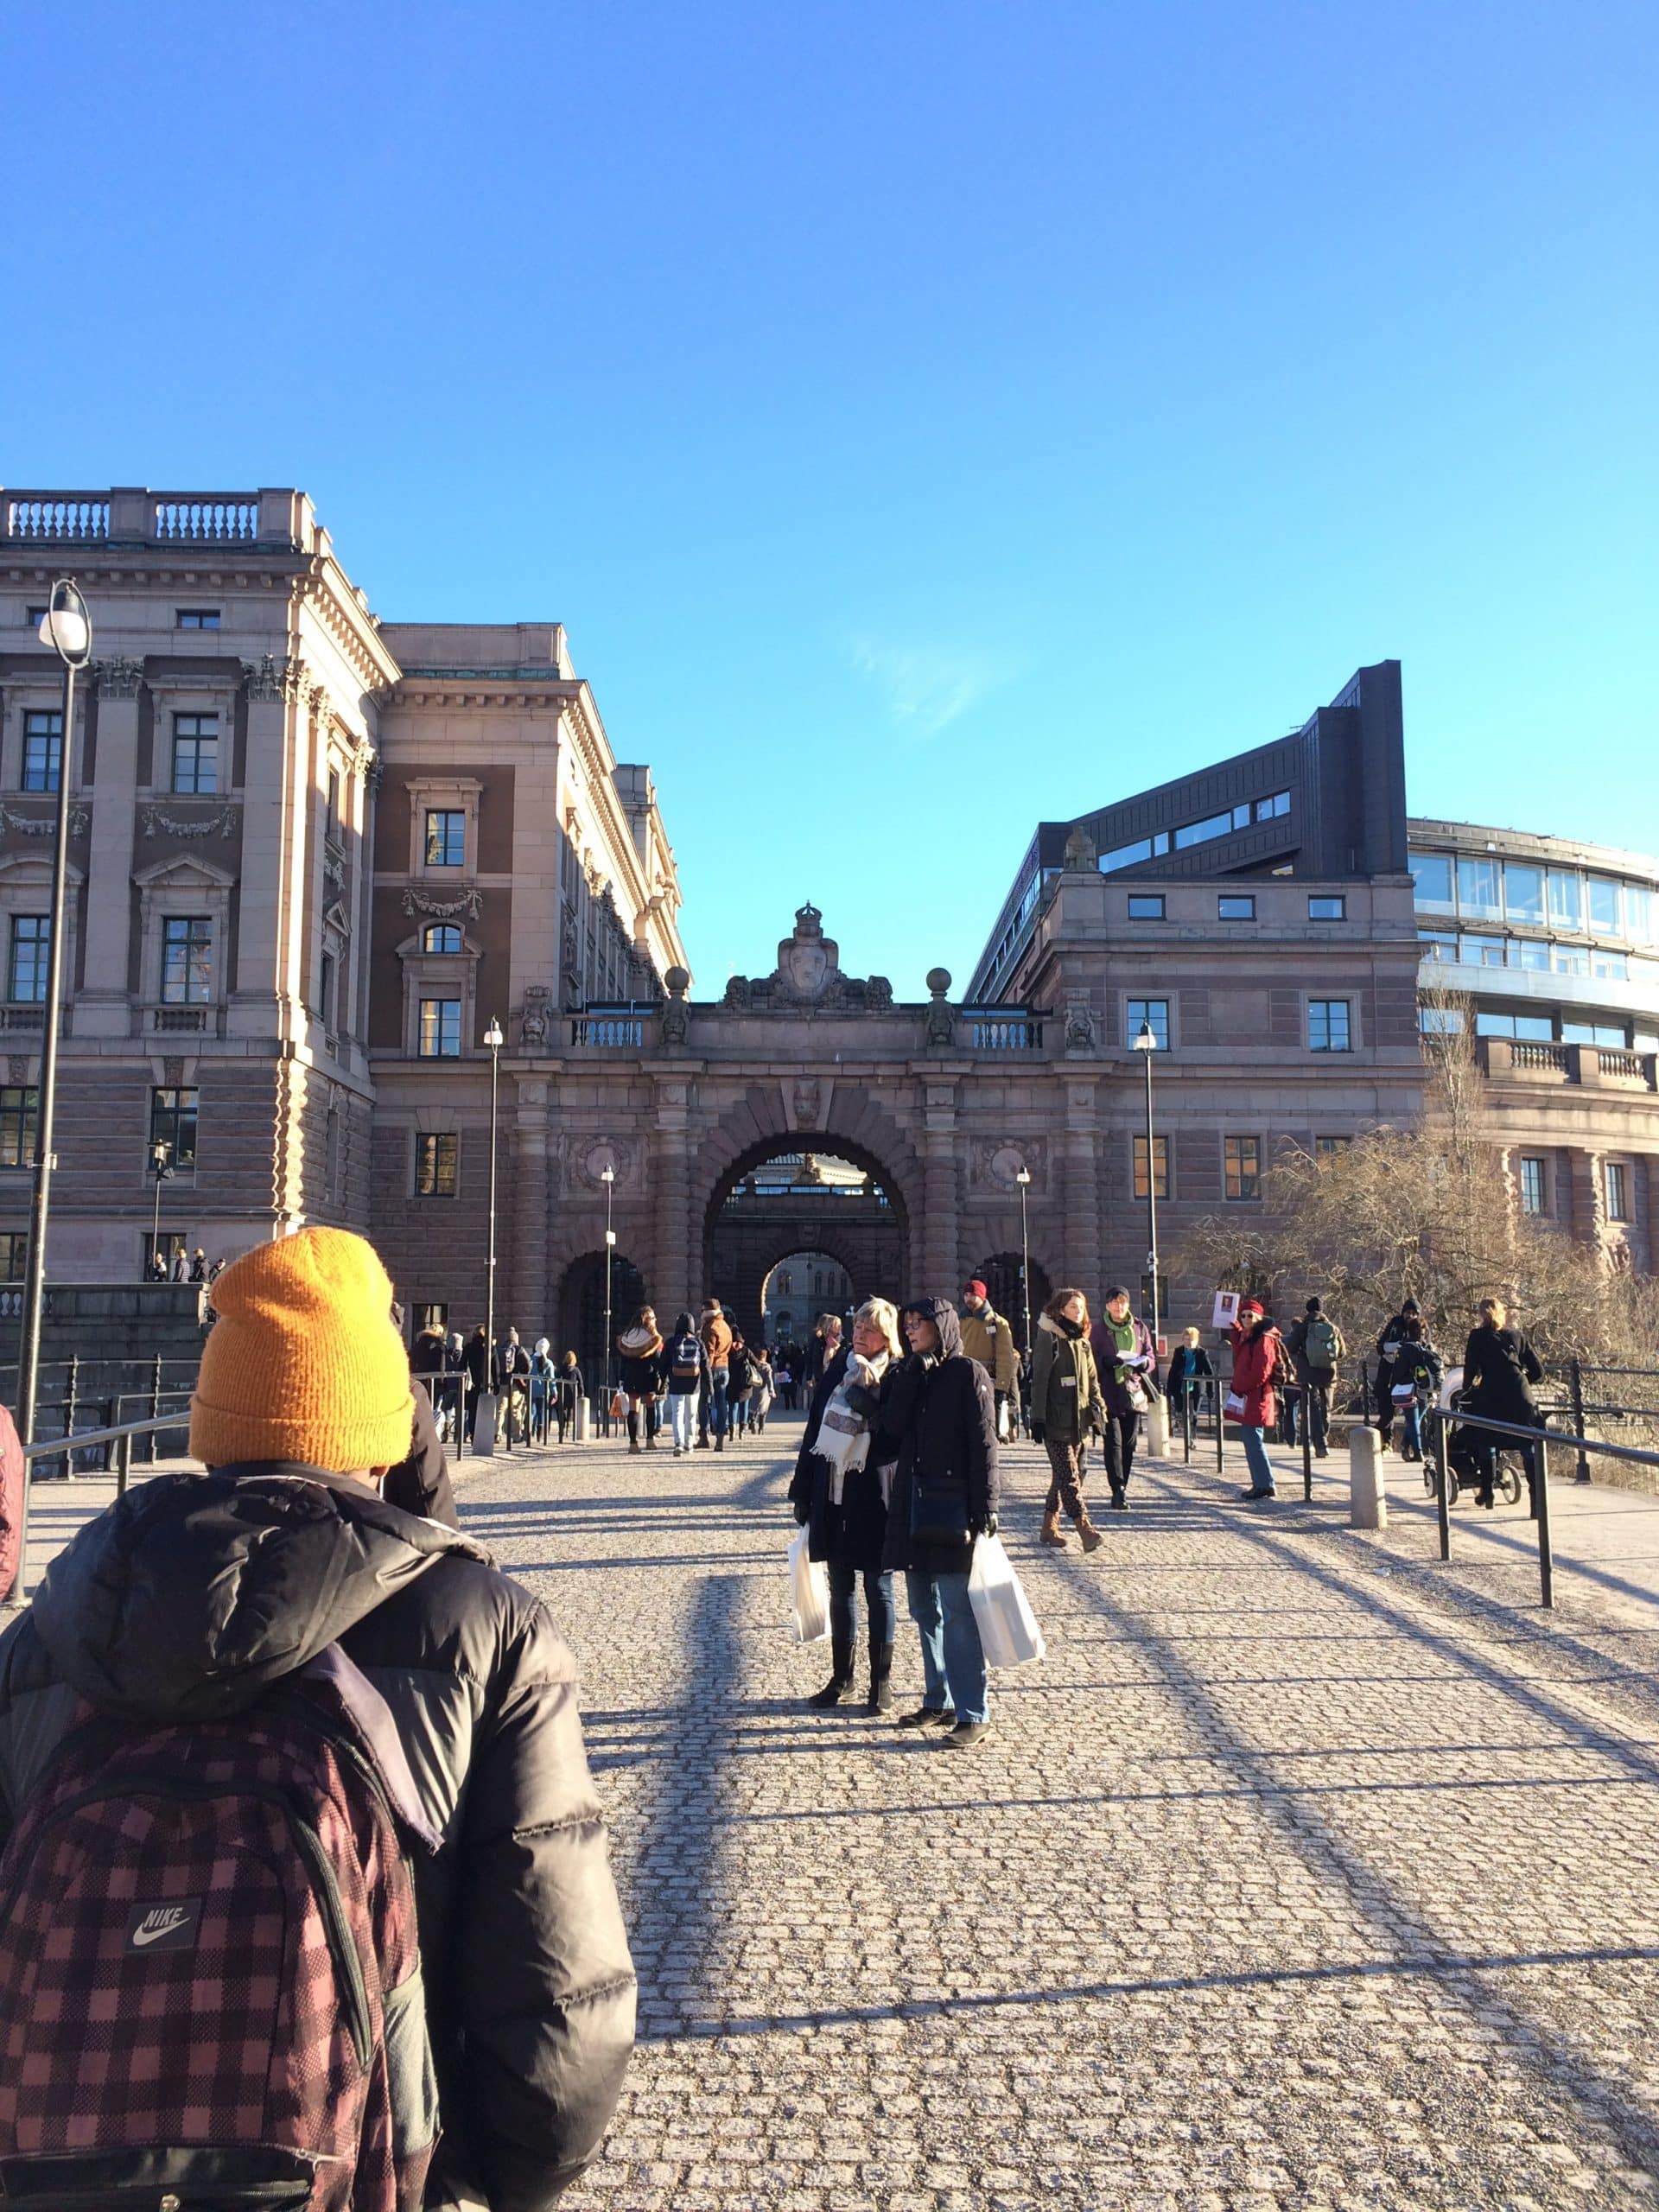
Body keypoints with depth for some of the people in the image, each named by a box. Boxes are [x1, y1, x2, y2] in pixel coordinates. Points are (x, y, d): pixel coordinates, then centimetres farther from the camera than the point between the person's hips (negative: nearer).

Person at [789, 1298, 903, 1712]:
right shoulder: (836, 1369, 6)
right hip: (832, 1493, 5)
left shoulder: (896, 1377, -8)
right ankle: (841, 1675, 26)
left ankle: (881, 1681, 17)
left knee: (878, 1589, 6)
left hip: (873, 1496, -5)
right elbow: (813, 1428, 8)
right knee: (840, 1588, 14)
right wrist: (802, 1488, 7)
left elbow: (897, 1437, -19)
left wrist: (870, 1391, -24)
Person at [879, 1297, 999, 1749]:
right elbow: (892, 1425, -3)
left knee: (958, 1614, -6)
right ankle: (938, 1701, 23)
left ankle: (974, 1714, -1)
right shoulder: (913, 1374, 13)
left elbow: (983, 1444, -10)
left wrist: (985, 1509, -14)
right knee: (924, 1610, 12)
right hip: (912, 1504, 7)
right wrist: (915, 1368, -8)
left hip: (953, 1506, -7)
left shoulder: (968, 1374, -6)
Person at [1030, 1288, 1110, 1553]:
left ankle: (1050, 1525, 21)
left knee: (1065, 1474, 11)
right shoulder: (1049, 1339, -7)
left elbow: (1092, 1380, 21)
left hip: (1079, 1420, 7)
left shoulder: (1083, 1342, 15)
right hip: (1056, 1421, -7)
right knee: (1068, 1476, -9)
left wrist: (1098, 1410, 12)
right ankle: (1085, 1529, -13)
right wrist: (1037, 1418, -13)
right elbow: (1039, 1380, -10)